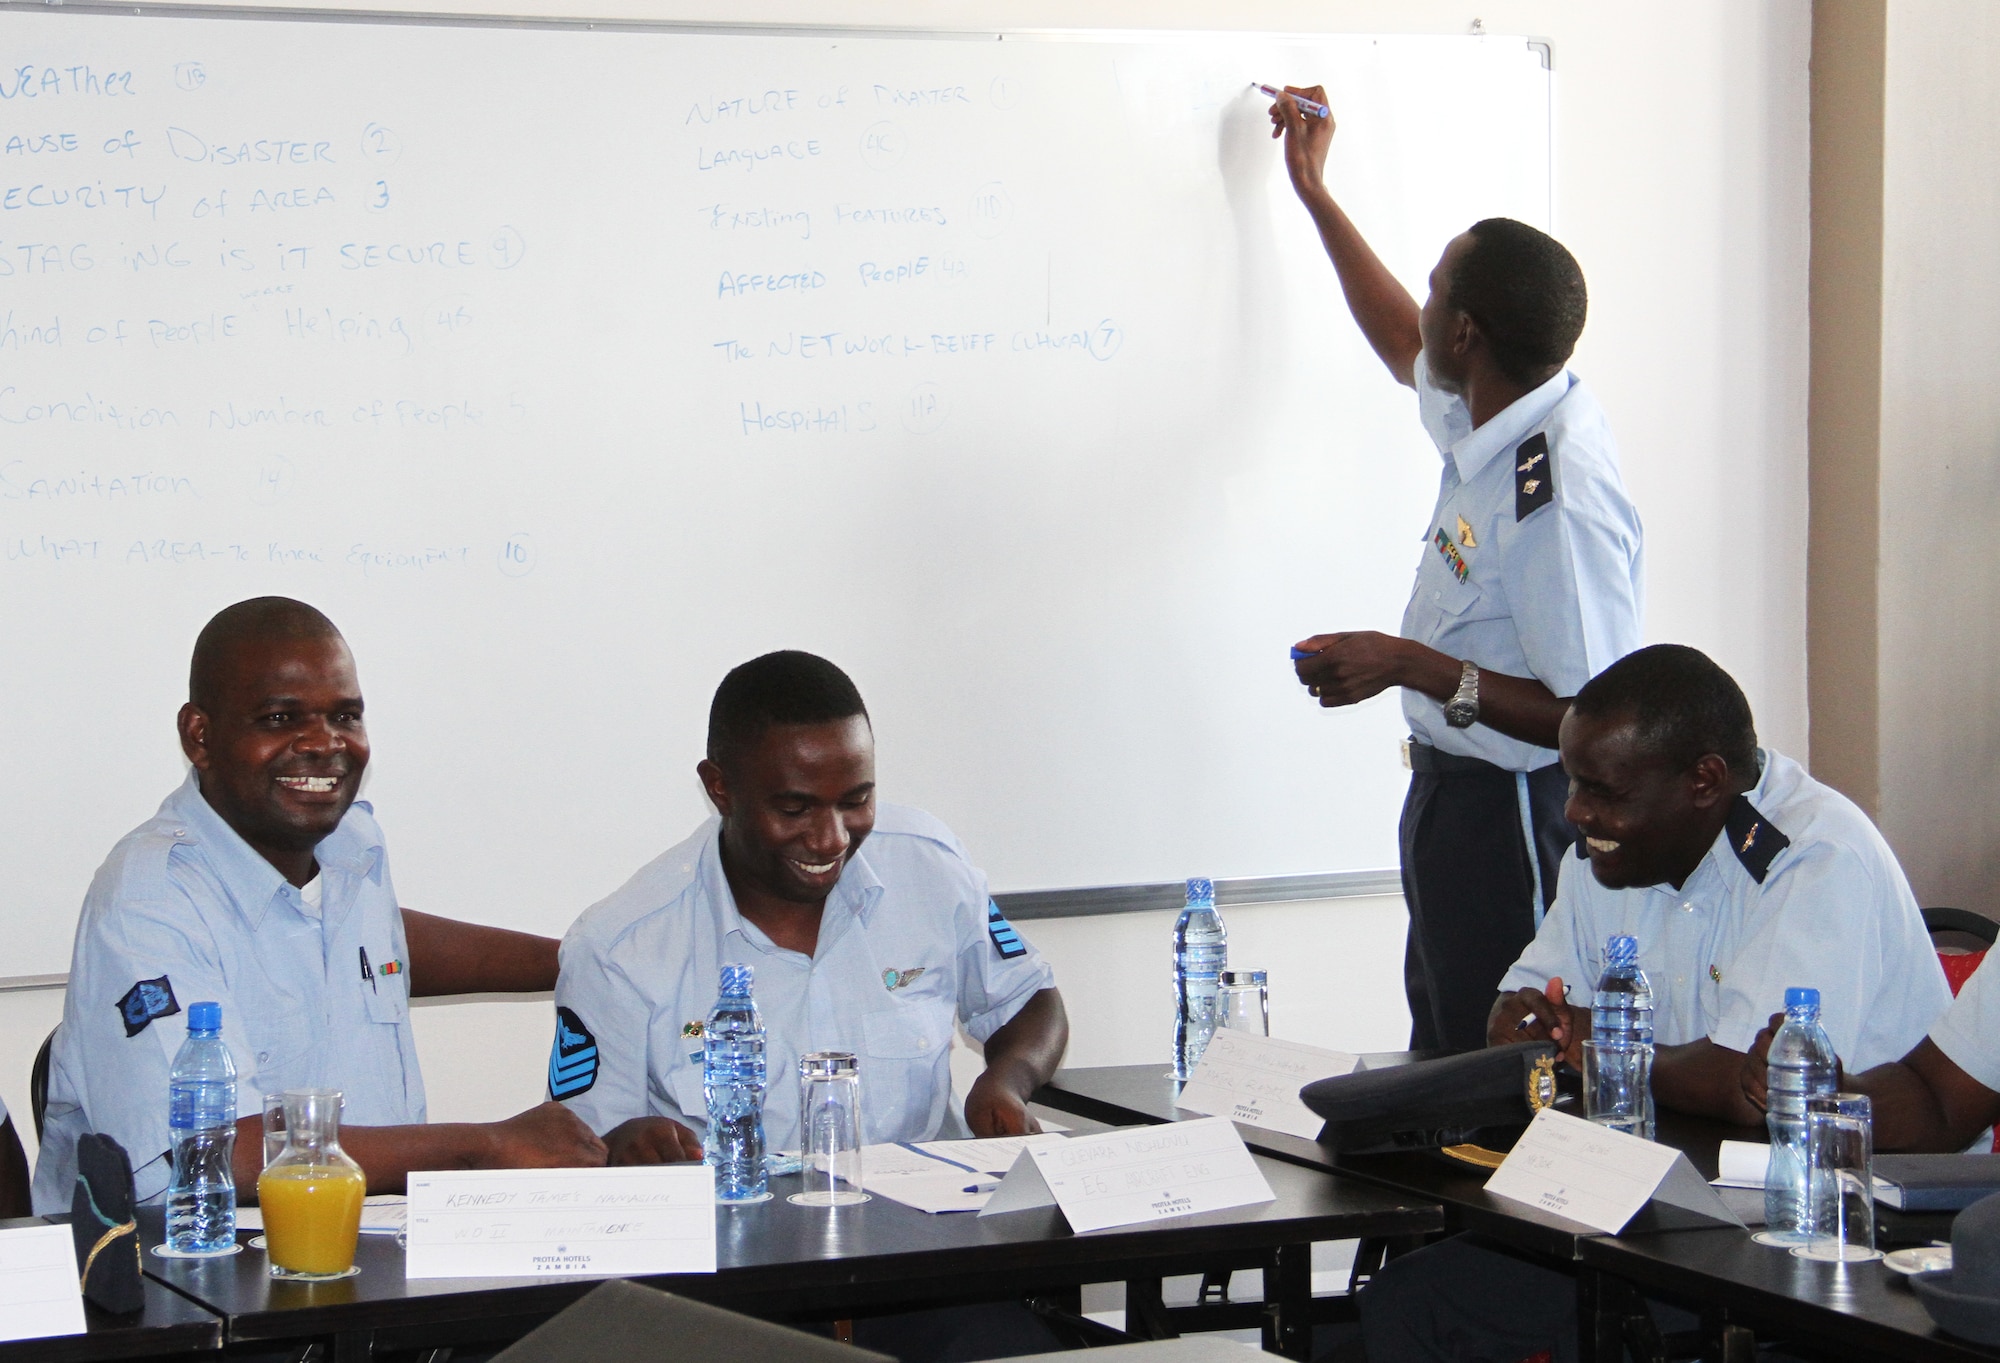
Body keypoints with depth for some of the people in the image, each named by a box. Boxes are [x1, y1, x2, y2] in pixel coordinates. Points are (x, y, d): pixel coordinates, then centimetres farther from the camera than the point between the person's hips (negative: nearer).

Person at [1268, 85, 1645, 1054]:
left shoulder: (1559, 495, -28)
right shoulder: (1491, 418, 1)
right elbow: (1405, 350, 25)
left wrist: (1411, 666, -27)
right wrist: (1312, 189, 30)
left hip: (1515, 817, -10)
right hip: (1455, 792, 10)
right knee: (1442, 1059, 19)